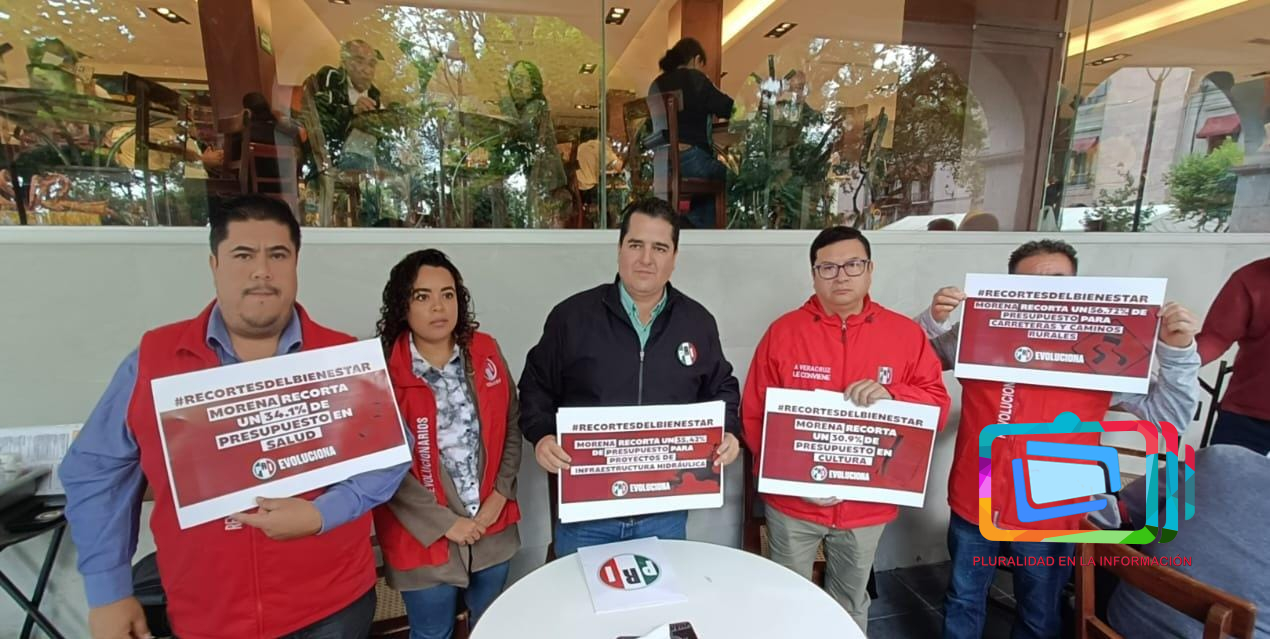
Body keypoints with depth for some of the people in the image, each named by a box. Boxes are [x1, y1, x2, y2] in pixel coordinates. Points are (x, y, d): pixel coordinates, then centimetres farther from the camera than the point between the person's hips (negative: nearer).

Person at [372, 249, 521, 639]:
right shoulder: (382, 370, -15)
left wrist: (500, 495, -6)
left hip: (493, 527, 4)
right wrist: (445, 522, -14)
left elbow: (511, 427, 3)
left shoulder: (485, 352, -3)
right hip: (423, 535, -3)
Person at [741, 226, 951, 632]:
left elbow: (938, 405, -2)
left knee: (852, 603, 25)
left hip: (868, 505, 2)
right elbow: (754, 416, -7)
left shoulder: (906, 333, -4)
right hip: (794, 501, -1)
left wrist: (891, 395, -23)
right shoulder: (783, 331, -9)